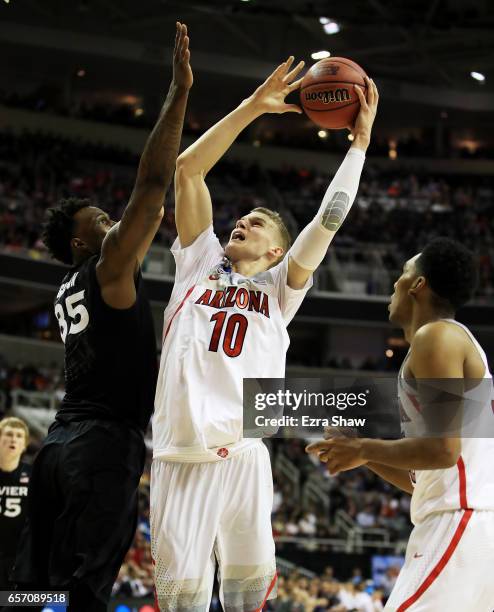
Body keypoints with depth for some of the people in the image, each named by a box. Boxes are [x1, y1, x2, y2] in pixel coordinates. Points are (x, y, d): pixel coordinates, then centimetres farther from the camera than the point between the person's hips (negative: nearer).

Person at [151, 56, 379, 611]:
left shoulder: (280, 289, 18)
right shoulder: (200, 262, 19)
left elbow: (328, 220, 6)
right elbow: (188, 169, 12)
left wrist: (360, 141, 6)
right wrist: (251, 107, 9)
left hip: (241, 456, 0)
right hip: (178, 455, 0)